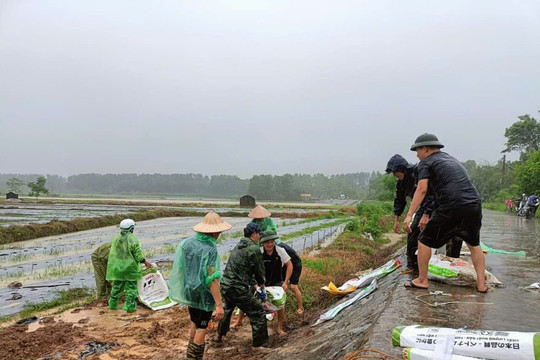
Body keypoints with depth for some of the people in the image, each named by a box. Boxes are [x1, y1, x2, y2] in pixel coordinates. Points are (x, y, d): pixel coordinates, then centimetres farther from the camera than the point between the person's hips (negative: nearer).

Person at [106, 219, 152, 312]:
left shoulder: (116, 239, 3)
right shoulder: (133, 239, -14)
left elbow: (113, 254, 10)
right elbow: (138, 255, -13)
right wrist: (145, 262, 3)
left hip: (117, 268, 5)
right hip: (130, 268, -5)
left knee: (116, 286, 19)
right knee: (131, 288, 4)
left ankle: (113, 304, 27)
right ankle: (130, 306, 5)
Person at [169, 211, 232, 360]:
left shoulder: (187, 243, -2)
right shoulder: (210, 249, -21)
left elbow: (180, 268, 7)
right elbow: (212, 279, -25)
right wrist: (219, 304, -23)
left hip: (189, 291, 7)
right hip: (204, 295, -7)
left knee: (195, 324, 24)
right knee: (201, 329, 7)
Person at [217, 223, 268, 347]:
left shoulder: (238, 246, 13)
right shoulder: (254, 249, -13)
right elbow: (260, 271, -4)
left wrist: (257, 283, 23)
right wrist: (261, 286, 13)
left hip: (225, 285, 9)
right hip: (239, 289, -9)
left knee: (227, 309, 34)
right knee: (258, 313, 5)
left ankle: (220, 335, 51)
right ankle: (260, 342, 13)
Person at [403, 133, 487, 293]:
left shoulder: (426, 162, 7)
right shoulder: (451, 159, 29)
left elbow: (422, 189, -6)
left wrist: (409, 215, -11)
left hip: (452, 208, -7)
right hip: (474, 205, 7)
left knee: (424, 241, 10)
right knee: (474, 244, 26)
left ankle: (422, 280, 18)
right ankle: (481, 284, 26)